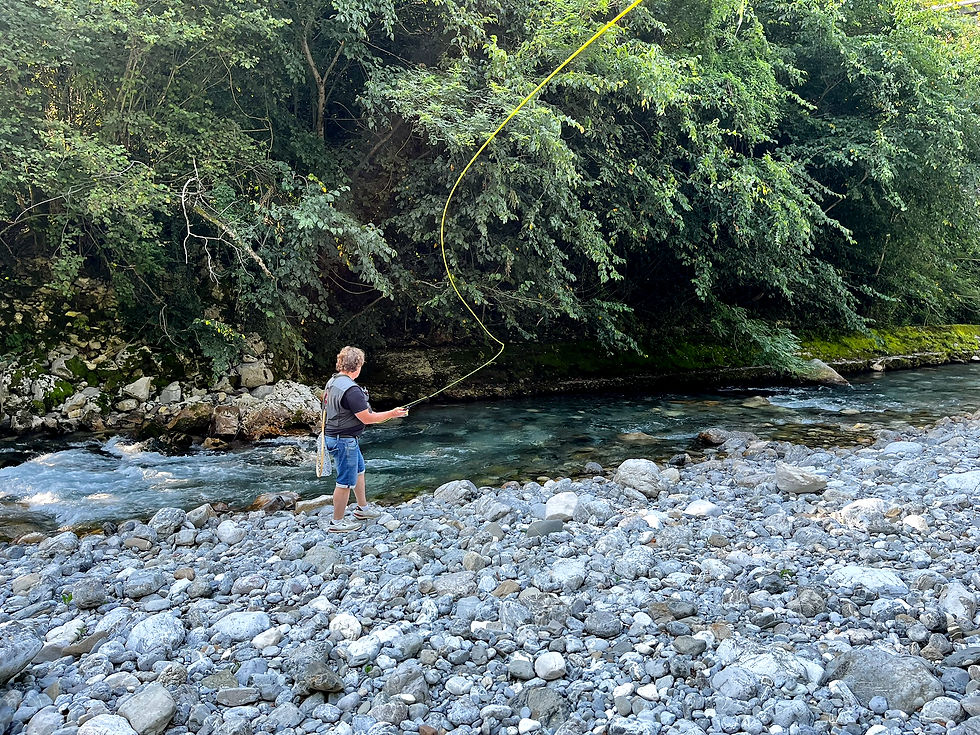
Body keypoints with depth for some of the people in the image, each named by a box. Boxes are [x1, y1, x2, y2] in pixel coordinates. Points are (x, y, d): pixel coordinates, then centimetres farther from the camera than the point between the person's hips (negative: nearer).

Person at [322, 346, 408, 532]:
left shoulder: (332, 382, 4)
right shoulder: (351, 389, -26)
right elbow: (367, 418, -22)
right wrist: (392, 413, -12)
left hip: (333, 436, 10)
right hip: (344, 440, -10)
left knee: (359, 470, 25)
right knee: (346, 481, 2)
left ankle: (362, 508, 39)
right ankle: (337, 522, 14)